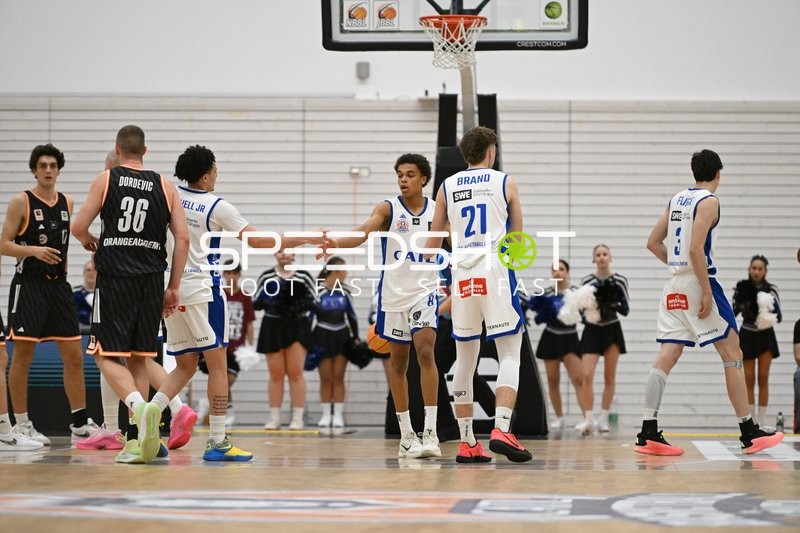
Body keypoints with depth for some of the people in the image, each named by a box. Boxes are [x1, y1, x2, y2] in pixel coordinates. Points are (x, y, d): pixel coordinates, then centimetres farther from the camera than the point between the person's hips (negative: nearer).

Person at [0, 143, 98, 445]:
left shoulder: (66, 202, 11)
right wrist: (34, 251, -22)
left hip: (58, 285, 6)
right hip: (28, 285, -6)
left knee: (74, 356, 5)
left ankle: (80, 424, 12)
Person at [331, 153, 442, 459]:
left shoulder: (437, 212, 2)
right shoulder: (388, 209, -4)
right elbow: (363, 233, -21)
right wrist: (333, 243, -40)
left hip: (425, 291, 0)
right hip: (394, 293, 1)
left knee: (425, 352, -17)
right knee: (398, 361, 7)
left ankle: (430, 432, -17)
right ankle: (406, 435, 16)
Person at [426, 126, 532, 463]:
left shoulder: (447, 187, 12)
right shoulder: (505, 183, 5)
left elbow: (433, 243, 13)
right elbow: (518, 239, 8)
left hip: (462, 276, 3)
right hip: (496, 273, -3)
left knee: (465, 359, 10)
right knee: (510, 355, -1)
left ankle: (467, 443, 9)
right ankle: (501, 430, -19)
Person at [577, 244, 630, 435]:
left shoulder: (620, 280, -3)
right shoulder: (586, 281, 0)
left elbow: (626, 310, -2)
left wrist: (615, 305, -21)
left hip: (612, 330, 0)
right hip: (592, 330, 0)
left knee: (610, 377, 4)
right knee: (587, 375, -12)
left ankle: (604, 418, 12)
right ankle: (589, 419, -11)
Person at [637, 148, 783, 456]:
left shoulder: (677, 199, 14)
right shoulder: (708, 201, -9)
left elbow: (653, 243, 17)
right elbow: (696, 249, -19)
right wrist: (707, 292, -18)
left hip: (674, 287, 7)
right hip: (698, 284, -7)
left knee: (667, 357, 2)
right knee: (732, 354, 0)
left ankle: (648, 433, -5)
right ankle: (749, 434, 2)